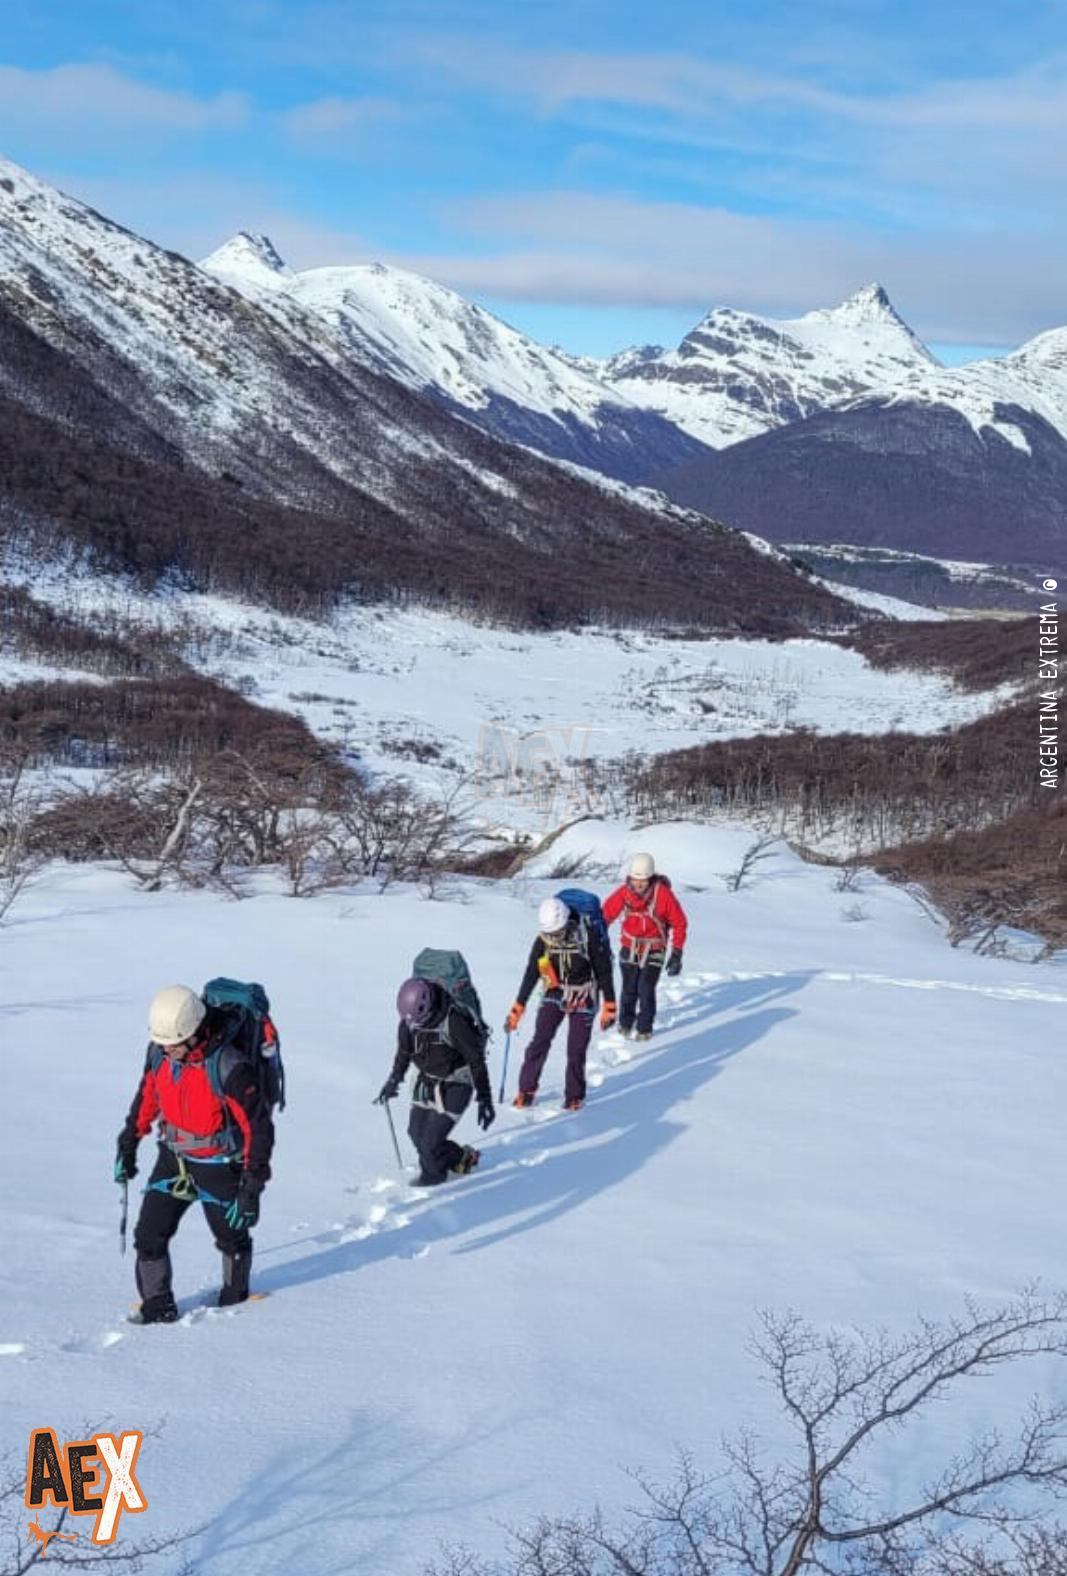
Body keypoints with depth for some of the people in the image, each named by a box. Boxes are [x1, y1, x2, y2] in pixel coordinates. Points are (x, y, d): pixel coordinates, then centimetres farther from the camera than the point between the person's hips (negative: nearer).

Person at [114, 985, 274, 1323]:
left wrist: (251, 1187, -22)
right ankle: (157, 1303, 12)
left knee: (231, 1235, 15)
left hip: (219, 1166, -4)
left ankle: (235, 1292, 40)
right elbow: (147, 1096, 9)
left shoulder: (228, 1069, -30)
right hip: (173, 1157, 5)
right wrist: (128, 1144, 14)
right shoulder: (159, 1054, -12)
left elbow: (258, 1128, -23)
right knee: (149, 1234, -3)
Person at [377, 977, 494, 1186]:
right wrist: (394, 1080, 19)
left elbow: (476, 1061, -20)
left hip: (454, 1086, -6)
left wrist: (484, 1099, -18)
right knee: (417, 1135, 4)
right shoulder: (409, 1021, -10)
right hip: (426, 1082, 6)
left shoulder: (454, 1022, -28)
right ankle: (460, 1159, 25)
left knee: (431, 1140, -11)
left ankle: (433, 1174, 19)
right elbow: (404, 1051, 12)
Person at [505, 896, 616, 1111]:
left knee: (576, 1051, -2)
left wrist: (609, 1007, -9)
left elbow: (604, 972, -12)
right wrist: (516, 1011, -4)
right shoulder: (542, 941, -13)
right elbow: (530, 976, -5)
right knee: (539, 1042, -9)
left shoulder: (587, 937, -22)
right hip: (555, 995, 2)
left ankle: (574, 1096, 16)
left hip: (583, 999, -2)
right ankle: (527, 1090, 3)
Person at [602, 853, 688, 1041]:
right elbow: (606, 914, -2)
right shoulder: (624, 892, -13)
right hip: (630, 948, 2)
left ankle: (644, 1028, 11)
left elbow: (679, 923, -8)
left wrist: (676, 954, -9)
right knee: (629, 990, 5)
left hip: (654, 951, -2)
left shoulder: (663, 894, -18)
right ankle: (625, 1025, 27)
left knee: (646, 990, -7)